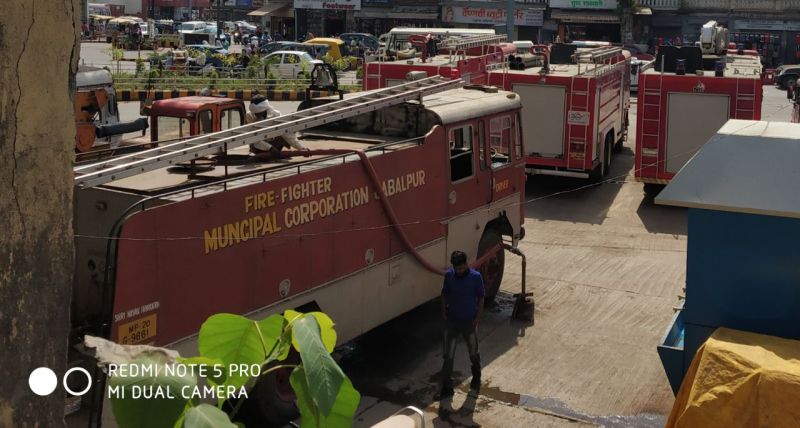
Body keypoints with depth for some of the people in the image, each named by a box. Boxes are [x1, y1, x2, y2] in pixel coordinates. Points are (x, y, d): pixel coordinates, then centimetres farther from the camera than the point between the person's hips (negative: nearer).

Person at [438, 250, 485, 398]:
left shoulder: (475, 277, -15)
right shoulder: (449, 275, -7)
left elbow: (481, 298, -7)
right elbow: (444, 294, 5)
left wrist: (477, 318, -9)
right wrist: (444, 311, -3)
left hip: (469, 321, -1)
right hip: (451, 320, 2)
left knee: (473, 352, 18)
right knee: (448, 355, 1)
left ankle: (476, 377, 45)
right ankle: (447, 387, 9)